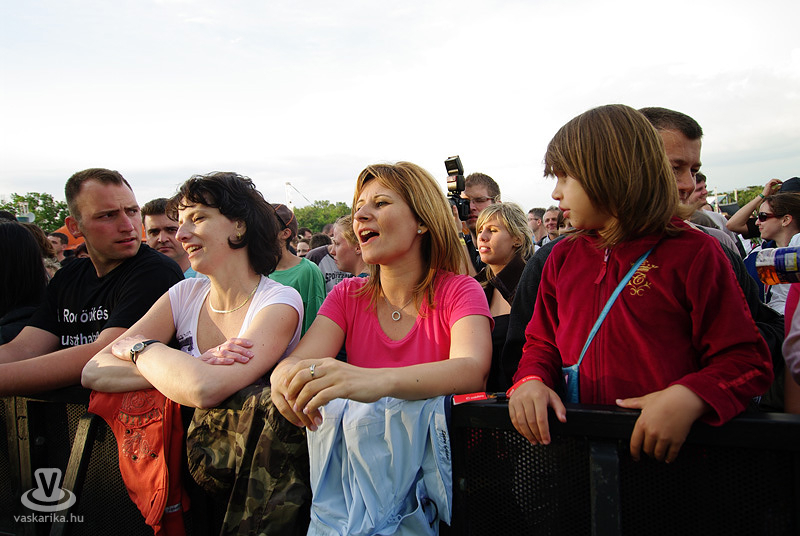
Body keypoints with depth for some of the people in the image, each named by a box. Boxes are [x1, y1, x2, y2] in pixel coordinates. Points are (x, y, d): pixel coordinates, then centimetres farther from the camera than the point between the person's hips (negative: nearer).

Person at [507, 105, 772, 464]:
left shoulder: (693, 254, -1)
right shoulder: (562, 257, 14)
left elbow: (747, 359, -2)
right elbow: (542, 343, 18)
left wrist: (689, 397, -21)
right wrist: (531, 381, -3)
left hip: (669, 449, -3)